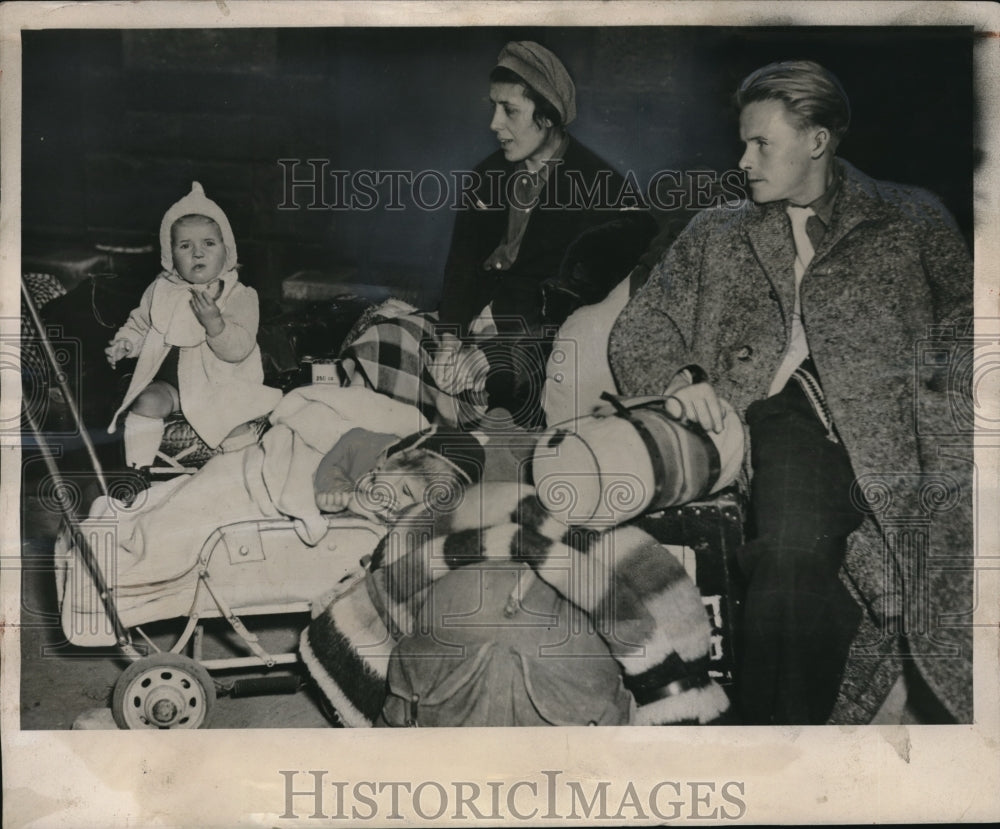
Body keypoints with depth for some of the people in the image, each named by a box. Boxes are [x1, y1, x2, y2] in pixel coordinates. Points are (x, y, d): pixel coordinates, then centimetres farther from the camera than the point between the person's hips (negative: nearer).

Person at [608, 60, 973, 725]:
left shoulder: (909, 219, 18)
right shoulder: (715, 236, 22)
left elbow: (963, 314, 11)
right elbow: (637, 332, 20)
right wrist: (679, 375, 1)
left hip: (887, 418, 0)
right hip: (784, 418, 0)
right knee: (793, 541, -29)